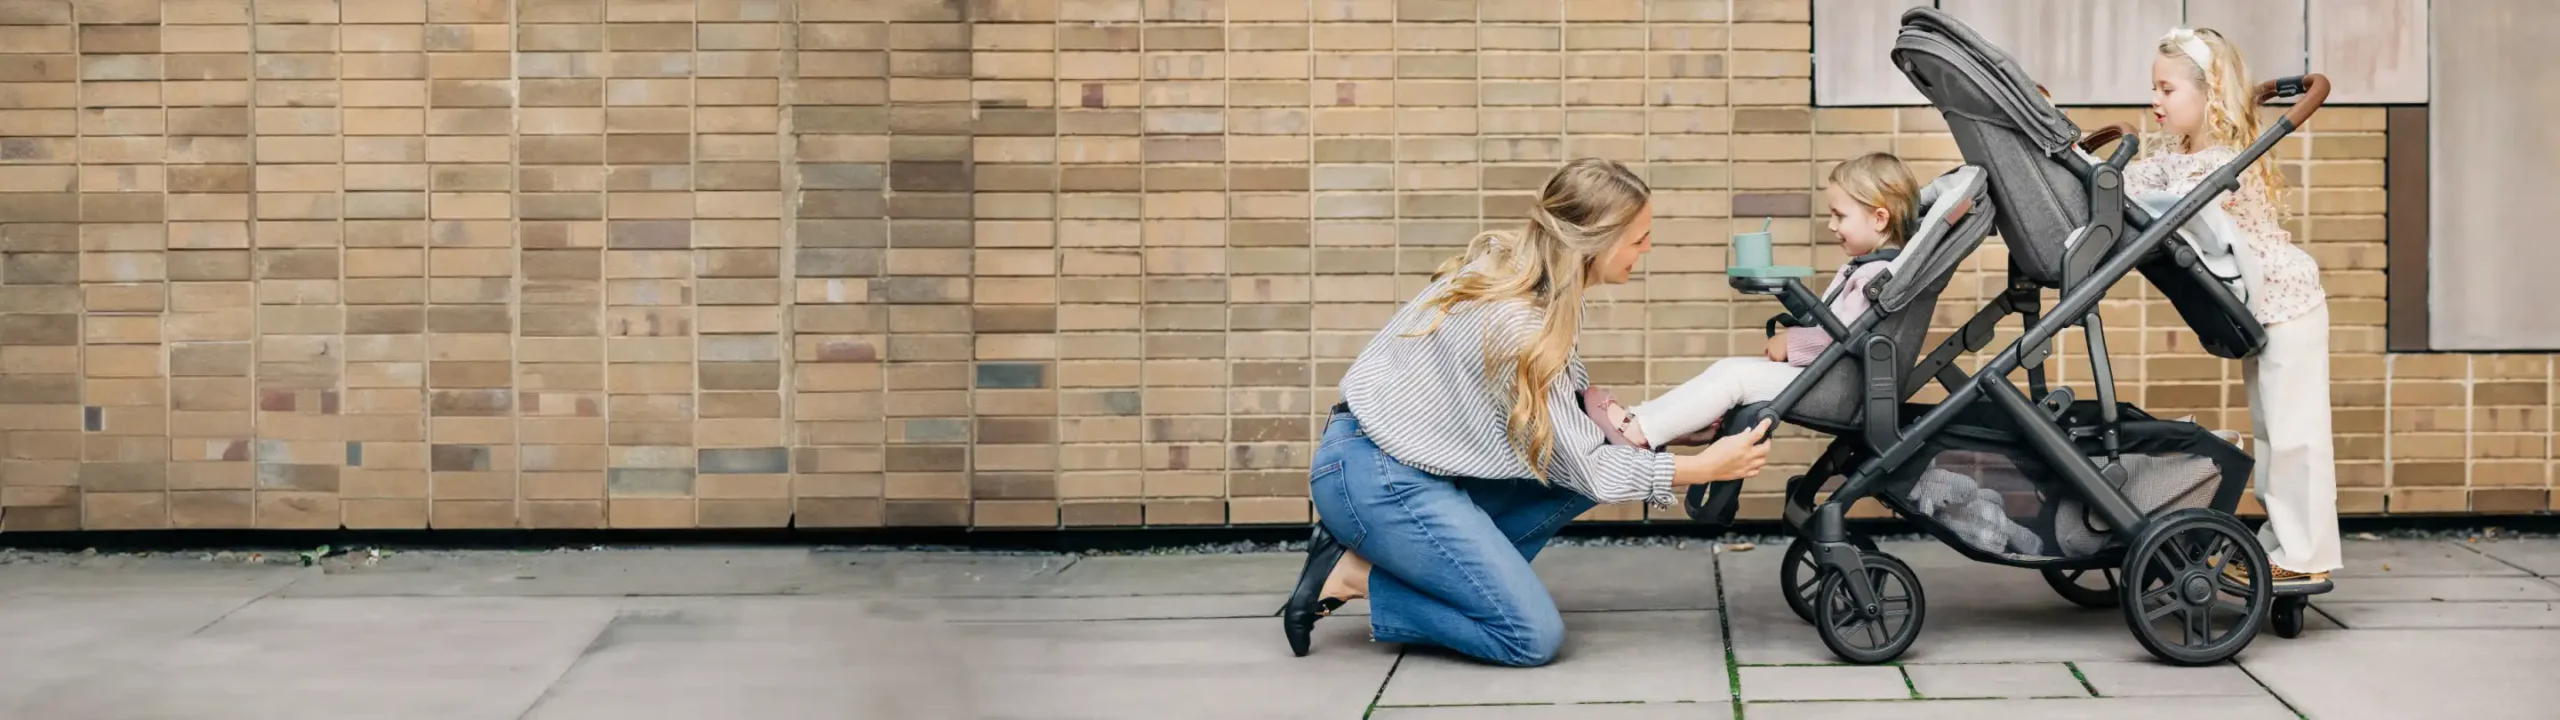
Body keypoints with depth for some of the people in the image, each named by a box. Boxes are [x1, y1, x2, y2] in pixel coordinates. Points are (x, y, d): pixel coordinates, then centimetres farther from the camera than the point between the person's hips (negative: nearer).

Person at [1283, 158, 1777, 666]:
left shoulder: (1509, 259, -1)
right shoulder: (1518, 324, -26)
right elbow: (1585, 468, -16)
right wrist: (1706, 468, -11)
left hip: (1423, 459, 10)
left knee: (1605, 456, 5)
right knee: (1534, 638, -13)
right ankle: (1354, 576, -5)